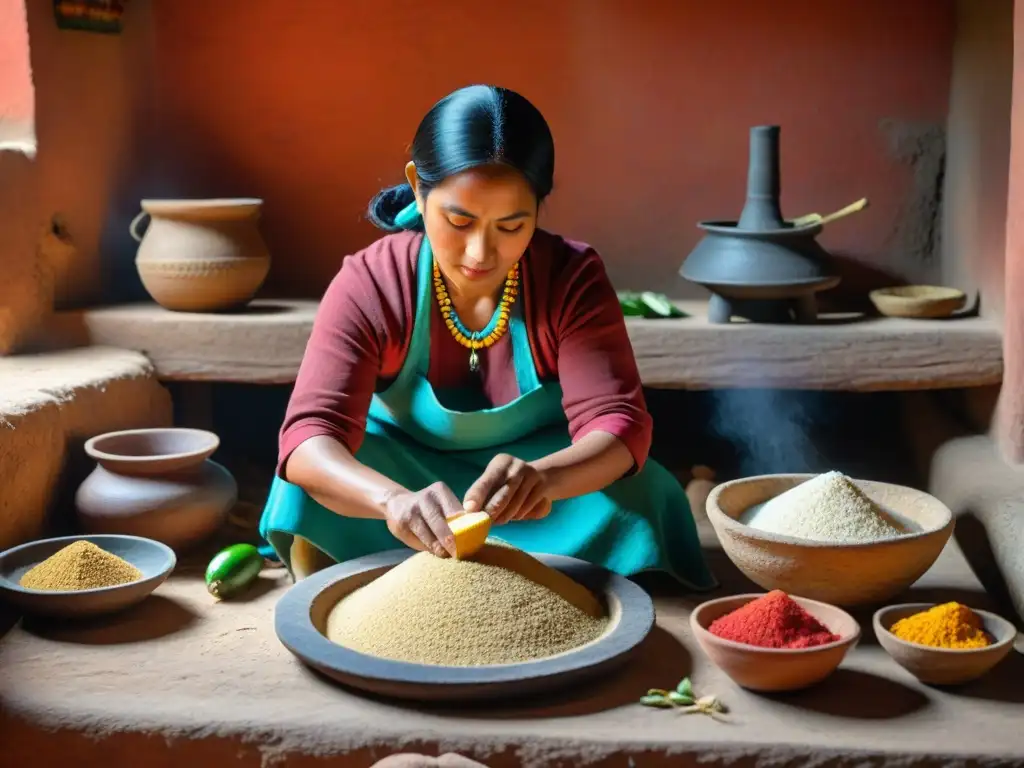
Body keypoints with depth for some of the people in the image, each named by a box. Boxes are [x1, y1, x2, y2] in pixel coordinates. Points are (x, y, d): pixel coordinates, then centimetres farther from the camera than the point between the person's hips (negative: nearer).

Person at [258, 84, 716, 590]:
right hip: (401, 473, 0)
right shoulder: (368, 286, -23)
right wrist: (396, 500, -59)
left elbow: (618, 425, -29)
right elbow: (309, 437, -35)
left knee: (635, 493, -29)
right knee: (310, 490, -31)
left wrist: (543, 477, -55)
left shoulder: (573, 279, -21)